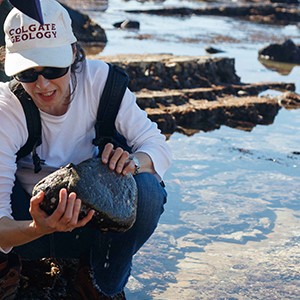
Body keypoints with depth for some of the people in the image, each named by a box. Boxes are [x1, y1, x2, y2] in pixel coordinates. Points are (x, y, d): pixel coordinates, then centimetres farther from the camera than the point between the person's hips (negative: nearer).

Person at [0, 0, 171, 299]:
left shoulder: (98, 79, -19)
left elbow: (158, 146, -15)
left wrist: (132, 161, -39)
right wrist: (39, 228, -52)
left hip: (96, 222, 2)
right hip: (32, 225, -2)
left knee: (146, 189, -31)